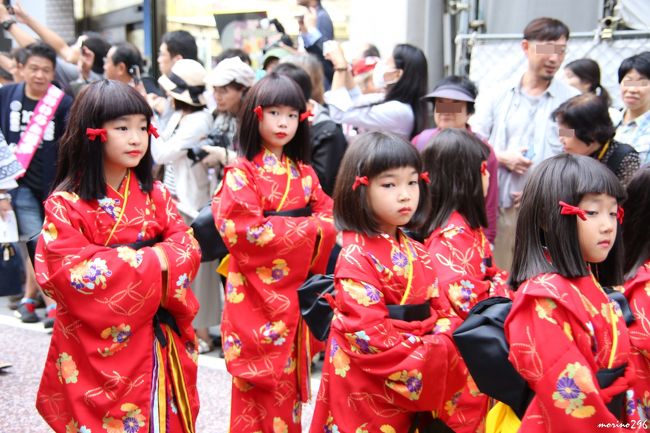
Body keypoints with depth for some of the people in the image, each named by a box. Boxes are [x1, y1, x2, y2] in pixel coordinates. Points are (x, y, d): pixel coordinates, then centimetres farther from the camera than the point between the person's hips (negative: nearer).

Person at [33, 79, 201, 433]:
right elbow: (70, 271, -20)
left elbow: (187, 248, -1)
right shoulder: (66, 205, -10)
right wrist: (151, 261, -17)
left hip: (159, 342, 4)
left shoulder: (155, 195, 5)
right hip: (99, 348, -4)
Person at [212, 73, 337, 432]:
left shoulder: (304, 173, 10)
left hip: (296, 293, 5)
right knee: (261, 385, 0)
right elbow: (245, 231, -19)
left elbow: (329, 218, 7)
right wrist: (305, 229, -14)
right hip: (256, 294, -5)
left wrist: (316, 229, -13)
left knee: (288, 383, 13)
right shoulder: (241, 173, -8)